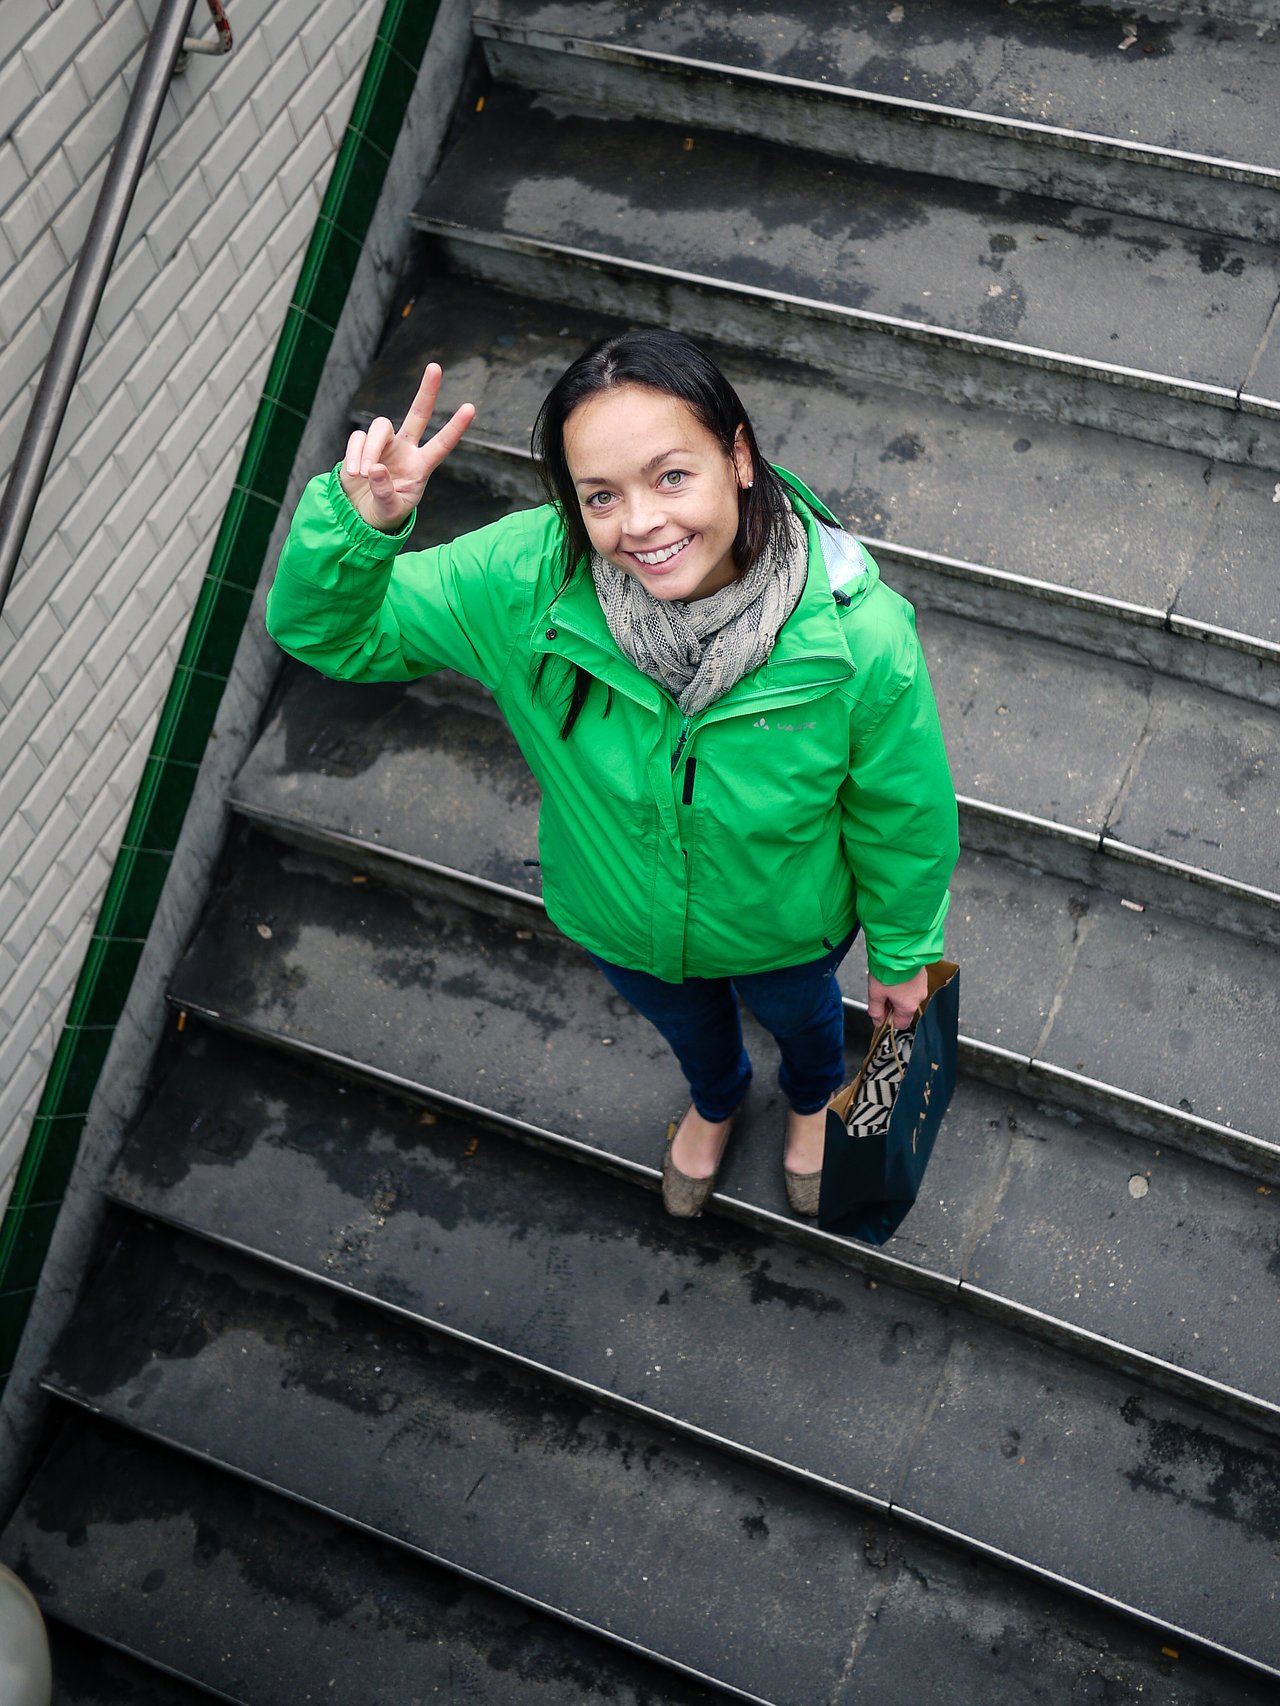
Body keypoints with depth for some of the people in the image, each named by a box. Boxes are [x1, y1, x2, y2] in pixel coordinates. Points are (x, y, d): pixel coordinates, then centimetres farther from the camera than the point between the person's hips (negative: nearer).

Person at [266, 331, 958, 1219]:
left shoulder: (862, 636, -39)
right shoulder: (526, 580, -36)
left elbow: (903, 813, -20)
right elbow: (326, 632, -25)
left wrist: (904, 951, -4)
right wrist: (356, 525, -46)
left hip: (785, 930, -1)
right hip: (620, 924, 2)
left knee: (800, 1013, 35)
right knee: (688, 1023, 37)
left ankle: (812, 1100, 74)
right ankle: (717, 1098, 75)